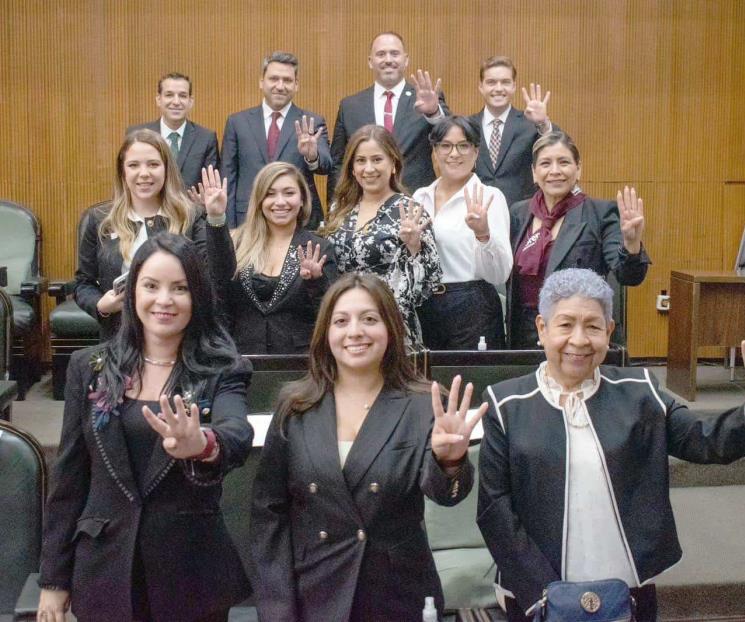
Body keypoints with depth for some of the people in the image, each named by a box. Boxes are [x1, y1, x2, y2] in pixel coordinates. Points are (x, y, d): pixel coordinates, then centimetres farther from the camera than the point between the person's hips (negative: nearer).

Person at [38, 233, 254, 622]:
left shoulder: (220, 372, -5)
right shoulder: (90, 367, 1)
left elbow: (239, 434, -26)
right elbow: (69, 476, 4)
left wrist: (203, 444, -49)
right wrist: (53, 578, 4)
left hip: (192, 571, -1)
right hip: (104, 569, 2)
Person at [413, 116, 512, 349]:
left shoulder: (489, 197, -5)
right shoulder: (420, 197, 9)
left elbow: (499, 275, -12)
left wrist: (483, 233, -28)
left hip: (472, 312, -4)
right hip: (422, 309, 4)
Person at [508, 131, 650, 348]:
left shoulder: (601, 213, -6)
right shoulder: (518, 213, 6)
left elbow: (629, 277, -15)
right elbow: (506, 277, 11)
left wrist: (631, 243, -35)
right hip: (524, 333, 4)